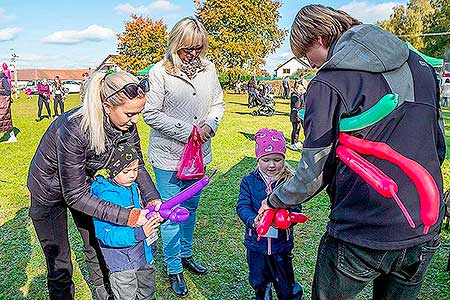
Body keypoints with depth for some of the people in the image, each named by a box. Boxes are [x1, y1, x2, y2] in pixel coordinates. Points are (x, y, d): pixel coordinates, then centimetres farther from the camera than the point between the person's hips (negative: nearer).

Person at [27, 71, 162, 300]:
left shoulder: (127, 125, -23)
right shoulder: (73, 129, -40)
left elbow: (137, 166, -9)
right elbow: (74, 195, -34)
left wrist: (153, 198, -26)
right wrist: (128, 216, -38)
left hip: (83, 181, 6)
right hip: (50, 191, -5)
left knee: (97, 244, 19)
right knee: (60, 264, 5)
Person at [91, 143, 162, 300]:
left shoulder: (134, 187, -3)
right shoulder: (106, 197, -26)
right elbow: (107, 236, -30)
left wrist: (155, 218, -5)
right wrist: (139, 233, -39)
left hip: (143, 255, 7)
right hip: (122, 263, -7)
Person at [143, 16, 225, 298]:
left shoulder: (208, 68, 1)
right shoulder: (160, 72, -11)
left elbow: (218, 103, 10)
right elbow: (151, 114, -12)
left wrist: (210, 124, -10)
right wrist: (186, 131, -18)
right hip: (169, 155, -4)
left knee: (191, 207, 20)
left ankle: (186, 254, 41)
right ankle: (174, 269, 25)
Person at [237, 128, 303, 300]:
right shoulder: (249, 181, -7)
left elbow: (295, 210, -14)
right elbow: (242, 206, -13)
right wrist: (253, 221, -33)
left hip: (282, 242, -1)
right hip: (256, 242, 1)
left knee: (285, 284, 17)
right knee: (258, 281, 22)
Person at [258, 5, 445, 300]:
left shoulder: (327, 84, -15)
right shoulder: (421, 65, 6)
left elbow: (314, 173, -13)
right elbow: (438, 147, 12)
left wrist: (273, 201, 4)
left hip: (362, 235, -6)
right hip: (425, 231, 7)